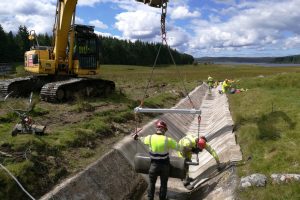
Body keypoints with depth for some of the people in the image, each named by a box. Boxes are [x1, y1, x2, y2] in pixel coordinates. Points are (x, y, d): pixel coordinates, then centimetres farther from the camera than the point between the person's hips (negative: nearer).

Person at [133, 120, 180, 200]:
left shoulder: (150, 138, -11)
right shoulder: (167, 140, -17)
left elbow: (143, 139, 12)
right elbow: (178, 147, -10)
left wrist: (137, 137, 35)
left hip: (154, 164, 1)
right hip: (165, 165, -1)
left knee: (151, 183, 21)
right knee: (163, 184, 18)